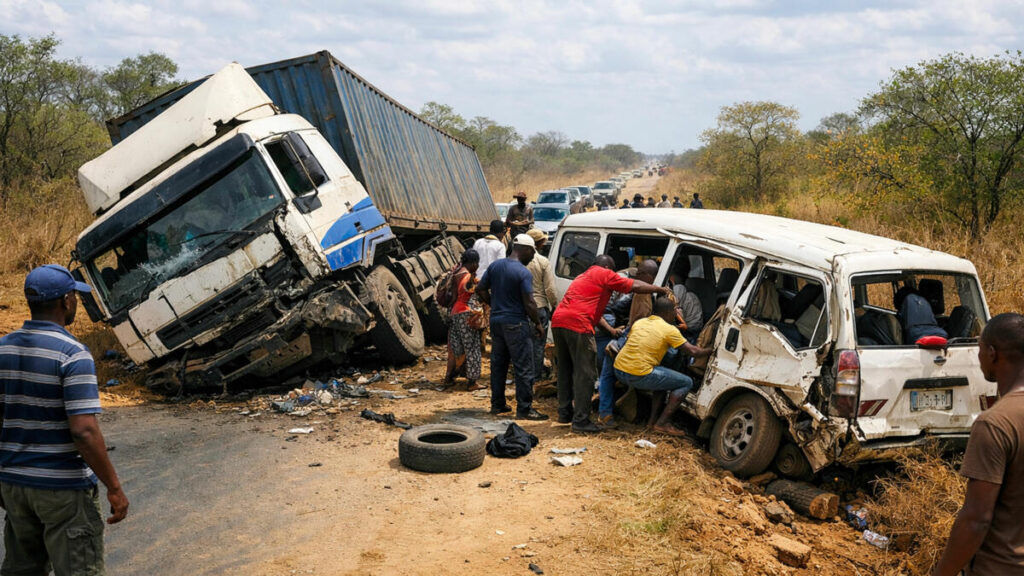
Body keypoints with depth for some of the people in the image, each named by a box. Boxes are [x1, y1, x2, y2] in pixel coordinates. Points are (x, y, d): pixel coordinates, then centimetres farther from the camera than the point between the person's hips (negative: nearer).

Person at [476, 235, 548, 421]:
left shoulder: (495, 266, 6)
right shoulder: (524, 273, -15)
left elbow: (480, 289, 10)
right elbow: (529, 303, -17)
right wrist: (538, 324, -4)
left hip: (496, 321, 7)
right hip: (516, 324, -7)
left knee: (498, 364, 16)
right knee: (524, 368, 0)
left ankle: (497, 404, 23)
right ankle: (524, 409, 3)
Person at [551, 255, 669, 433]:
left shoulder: (582, 277, 33)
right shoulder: (604, 274, 7)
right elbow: (635, 287, 4)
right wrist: (661, 289, 16)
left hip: (558, 321, 9)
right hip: (577, 324, -9)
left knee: (565, 370, 19)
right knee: (584, 374, -4)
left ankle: (564, 412, 27)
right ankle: (581, 420, -4)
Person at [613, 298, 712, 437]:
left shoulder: (639, 322, 15)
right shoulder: (669, 329, -3)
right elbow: (693, 351, -2)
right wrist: (711, 350, 14)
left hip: (618, 369, 8)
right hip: (639, 376, -8)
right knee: (687, 383, 3)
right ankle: (662, 423, -2)